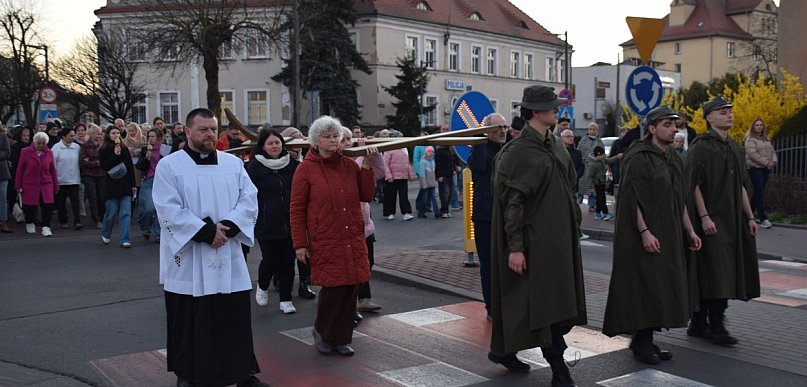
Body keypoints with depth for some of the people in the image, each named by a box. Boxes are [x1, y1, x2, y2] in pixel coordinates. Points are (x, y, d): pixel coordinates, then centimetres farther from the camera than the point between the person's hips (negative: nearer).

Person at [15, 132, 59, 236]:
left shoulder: (49, 153, 5)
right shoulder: (25, 152, -2)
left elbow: (53, 170, 8)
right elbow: (20, 169, 1)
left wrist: (56, 186, 8)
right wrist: (18, 186, -1)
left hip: (46, 185, 1)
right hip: (29, 185, -1)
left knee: (48, 206, -11)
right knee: (30, 207, 8)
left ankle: (46, 227, -6)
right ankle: (29, 224, 31)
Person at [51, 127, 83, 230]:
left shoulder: (77, 147, 3)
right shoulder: (56, 147, -5)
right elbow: (53, 164, -4)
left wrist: (80, 176, 8)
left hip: (74, 179, 1)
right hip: (61, 179, -1)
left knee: (75, 201, -5)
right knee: (61, 202, 9)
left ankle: (77, 221, -7)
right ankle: (63, 221, 19)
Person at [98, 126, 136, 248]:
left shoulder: (124, 149, 9)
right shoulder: (103, 150, 0)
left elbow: (131, 167, 11)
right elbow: (104, 166, -12)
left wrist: (133, 184, 8)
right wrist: (115, 155, -17)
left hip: (125, 185, 3)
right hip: (111, 186, -3)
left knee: (126, 213, -4)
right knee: (111, 213, 4)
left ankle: (125, 240, -2)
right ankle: (105, 235, 29)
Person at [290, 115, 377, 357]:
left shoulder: (349, 165, 11)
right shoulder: (306, 169, -2)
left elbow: (367, 196, 8)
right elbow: (296, 209, -2)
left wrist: (366, 166, -1)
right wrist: (300, 244, -5)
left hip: (352, 240, 4)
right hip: (325, 242, -4)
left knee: (350, 287, 4)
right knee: (333, 286, -7)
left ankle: (341, 338, 19)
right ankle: (321, 331, 19)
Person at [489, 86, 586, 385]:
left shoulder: (554, 146, 11)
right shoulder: (520, 151, -14)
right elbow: (512, 202, -17)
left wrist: (574, 223, 17)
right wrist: (515, 247, -20)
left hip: (557, 236, 9)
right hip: (535, 238, -9)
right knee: (545, 301, -4)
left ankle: (504, 350, 29)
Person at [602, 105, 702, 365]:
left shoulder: (673, 158, 13)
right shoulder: (638, 158, -12)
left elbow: (680, 199, 17)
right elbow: (632, 199, -17)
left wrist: (689, 231, 12)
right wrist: (644, 232, -23)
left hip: (668, 236, 8)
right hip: (645, 235, -8)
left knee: (661, 289, 10)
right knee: (645, 287, -4)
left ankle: (646, 340, 18)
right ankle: (641, 342, 7)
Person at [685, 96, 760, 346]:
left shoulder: (733, 147, 16)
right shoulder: (701, 146, -8)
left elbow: (741, 185, 19)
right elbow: (694, 184, -14)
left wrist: (749, 217, 14)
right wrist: (704, 217, -20)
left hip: (732, 221, 8)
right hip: (710, 220, -8)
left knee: (725, 274, 9)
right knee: (714, 272, -9)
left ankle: (699, 324, 17)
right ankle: (715, 326, -1)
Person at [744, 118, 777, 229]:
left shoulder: (766, 139, 19)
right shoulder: (750, 139, -4)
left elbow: (772, 151, 15)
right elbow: (752, 154, -15)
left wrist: (773, 161, -6)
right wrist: (766, 162, -16)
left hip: (766, 169, 7)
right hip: (755, 168, -7)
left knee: (758, 192, 10)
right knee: (760, 192, -14)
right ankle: (763, 219, -18)